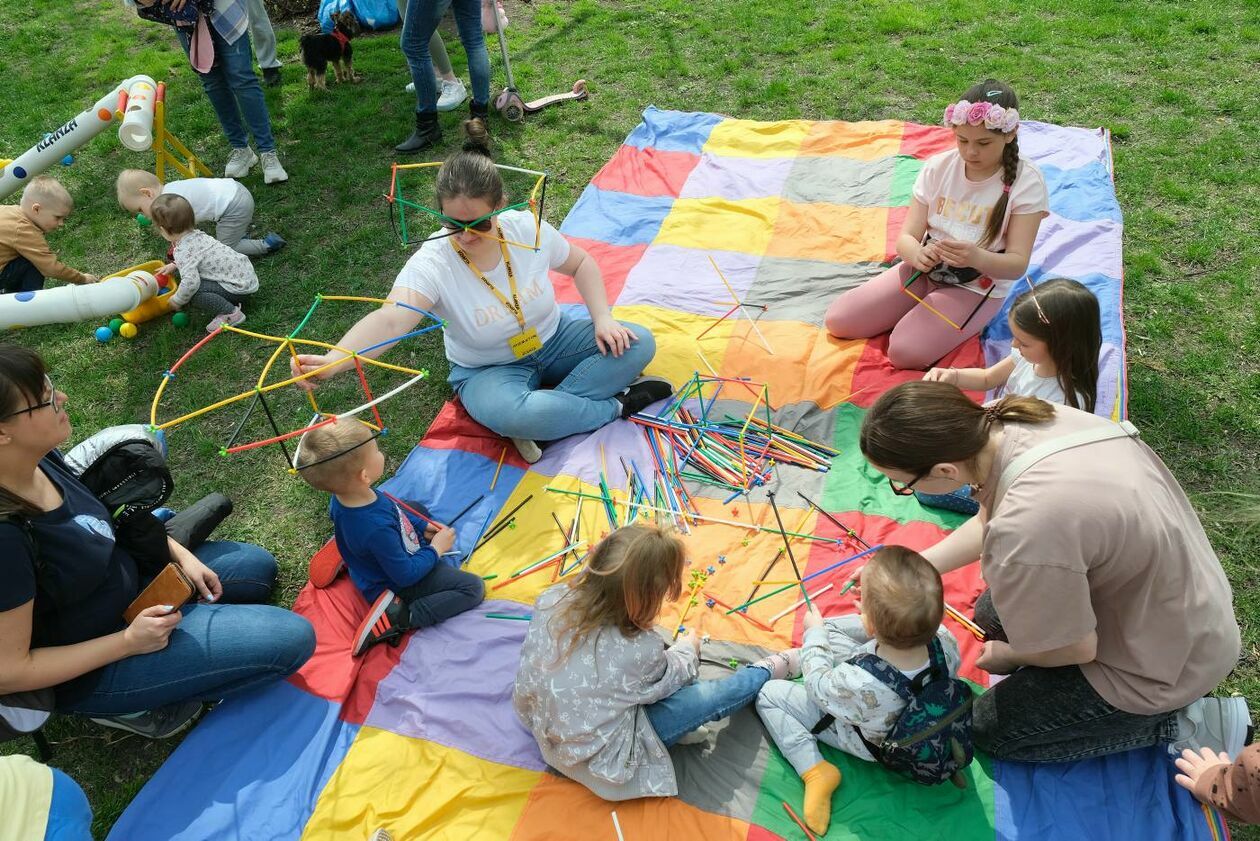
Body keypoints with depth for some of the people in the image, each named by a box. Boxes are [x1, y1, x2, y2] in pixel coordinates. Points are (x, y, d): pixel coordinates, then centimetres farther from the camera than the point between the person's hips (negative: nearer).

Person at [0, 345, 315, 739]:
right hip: (95, 663, -8)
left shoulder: (39, 460, -13)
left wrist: (181, 556, -2)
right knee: (292, 638, -14)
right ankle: (138, 702, -1)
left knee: (259, 566, 23)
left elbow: (102, 520, 8)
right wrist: (128, 641, -23)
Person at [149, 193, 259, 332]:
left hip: (239, 287, -9)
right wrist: (174, 265, 32)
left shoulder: (182, 252, -19)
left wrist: (177, 300, -13)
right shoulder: (197, 234, 8)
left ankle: (230, 313, -9)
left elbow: (190, 282, -30)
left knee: (193, 292, -17)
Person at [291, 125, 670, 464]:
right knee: (505, 412, -39)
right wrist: (332, 361, -62)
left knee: (638, 343, -16)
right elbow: (389, 320, -44)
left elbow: (581, 264, 3)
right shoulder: (432, 263, -27)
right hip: (490, 370, -4)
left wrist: (603, 318, -12)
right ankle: (618, 406, -15)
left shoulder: (527, 228, -16)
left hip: (554, 341, 4)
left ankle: (538, 424, -19)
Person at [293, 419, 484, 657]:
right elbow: (406, 575, -30)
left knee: (416, 508, 30)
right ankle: (399, 618, -12)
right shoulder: (377, 528, -43)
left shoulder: (344, 496, -19)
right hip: (399, 584, -8)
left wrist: (422, 525, 0)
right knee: (473, 588, -10)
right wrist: (436, 548, -16)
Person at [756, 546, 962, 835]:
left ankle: (814, 769, -3)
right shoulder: (947, 643, -35)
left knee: (768, 693, 2)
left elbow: (818, 687, -22)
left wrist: (815, 632, -6)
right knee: (829, 627, 13)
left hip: (866, 743, -5)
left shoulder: (858, 685, -47)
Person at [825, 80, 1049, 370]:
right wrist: (916, 252, -34)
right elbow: (906, 237, -8)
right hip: (925, 269, 4)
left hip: (977, 287, -4)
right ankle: (921, 309, 13)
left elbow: (1018, 264, -19)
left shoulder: (1026, 182, -16)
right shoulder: (938, 166, -6)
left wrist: (977, 257, -42)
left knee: (905, 352, -26)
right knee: (838, 321, -8)